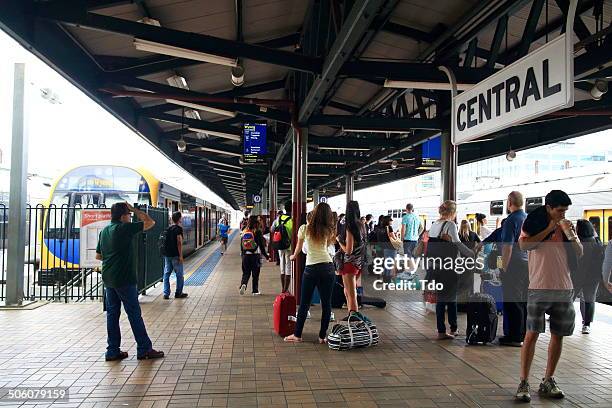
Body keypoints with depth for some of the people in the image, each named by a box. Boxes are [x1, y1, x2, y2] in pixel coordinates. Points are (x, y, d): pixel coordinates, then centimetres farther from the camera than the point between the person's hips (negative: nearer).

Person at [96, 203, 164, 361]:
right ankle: (144, 349, 7)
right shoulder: (125, 228, -14)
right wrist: (135, 209, -2)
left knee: (112, 314, 11)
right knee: (135, 314, 0)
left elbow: (98, 256, 18)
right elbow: (150, 223, -10)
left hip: (108, 279, 8)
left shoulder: (105, 230, 11)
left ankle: (113, 351, 16)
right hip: (124, 279, -8)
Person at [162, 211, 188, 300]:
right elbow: (179, 242, -17)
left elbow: (166, 241, 15)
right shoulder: (178, 228, -12)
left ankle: (166, 293, 9)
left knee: (166, 274, 9)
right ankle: (178, 293, 12)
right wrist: (180, 255, -16)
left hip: (167, 255, 7)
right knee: (179, 275, 5)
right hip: (175, 255, -7)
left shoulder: (168, 228, 11)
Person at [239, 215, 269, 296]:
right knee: (255, 274, 9)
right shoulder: (257, 232, -11)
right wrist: (266, 256, -2)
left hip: (245, 255, 3)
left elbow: (241, 246, 9)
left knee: (246, 273, 13)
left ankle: (243, 284, -13)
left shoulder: (244, 232, 3)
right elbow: (261, 246, -10)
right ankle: (255, 291, 15)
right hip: (255, 256, -3)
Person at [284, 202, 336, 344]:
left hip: (311, 268, -1)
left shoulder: (304, 228, 1)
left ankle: (297, 335, 15)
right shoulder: (328, 231, 6)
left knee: (304, 303, 7)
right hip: (328, 267, 2)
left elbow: (298, 247, 18)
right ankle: (322, 336, 13)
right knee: (326, 303, 7)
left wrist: (293, 256, 35)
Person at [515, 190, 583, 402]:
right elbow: (524, 245, -17)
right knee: (532, 334, -5)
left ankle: (548, 381, 22)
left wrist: (570, 234, -8)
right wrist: (549, 229, -14)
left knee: (558, 335, 9)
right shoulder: (534, 222, -1)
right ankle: (523, 383, 1)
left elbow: (579, 253, 8)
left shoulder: (566, 225, 11)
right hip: (539, 287, -5)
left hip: (564, 288, 5)